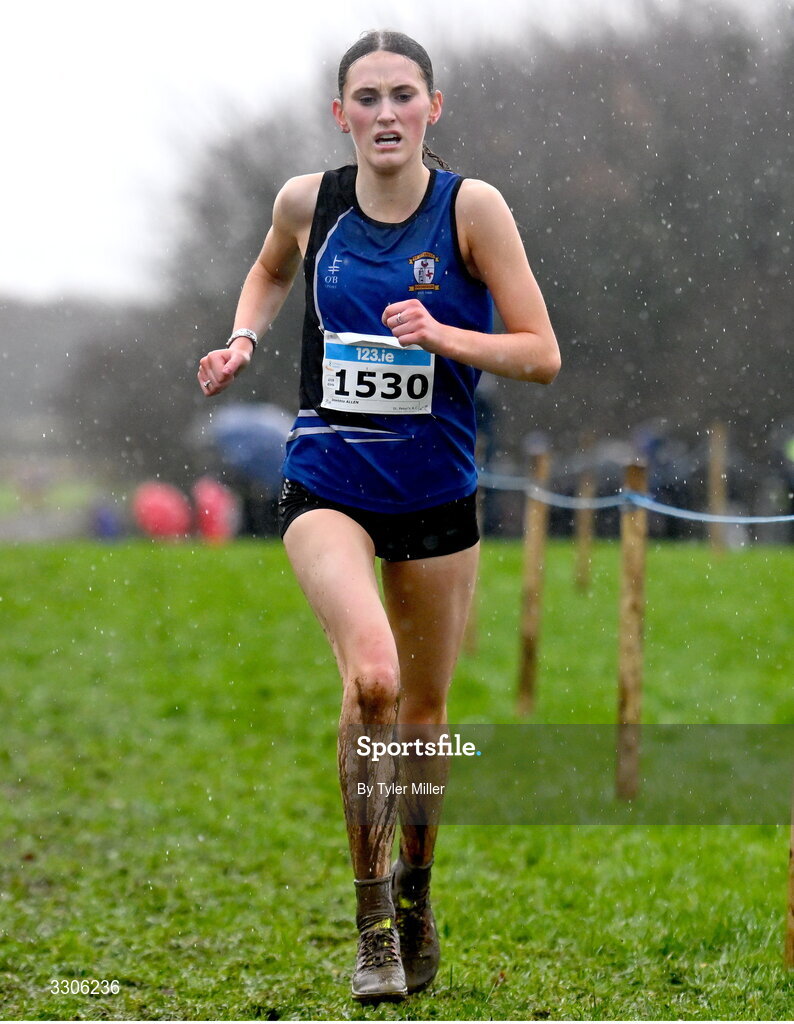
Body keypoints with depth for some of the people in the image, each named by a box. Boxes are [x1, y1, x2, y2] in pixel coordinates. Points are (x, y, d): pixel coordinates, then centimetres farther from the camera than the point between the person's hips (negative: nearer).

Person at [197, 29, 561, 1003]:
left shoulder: (471, 207, -9)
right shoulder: (307, 200, -3)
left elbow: (540, 353, -8)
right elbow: (271, 270, 22)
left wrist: (441, 334, -23)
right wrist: (242, 339, 4)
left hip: (436, 491, 1)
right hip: (328, 480, -1)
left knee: (423, 710, 13)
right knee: (372, 676, -25)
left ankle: (415, 888, 40)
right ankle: (372, 918, -13)